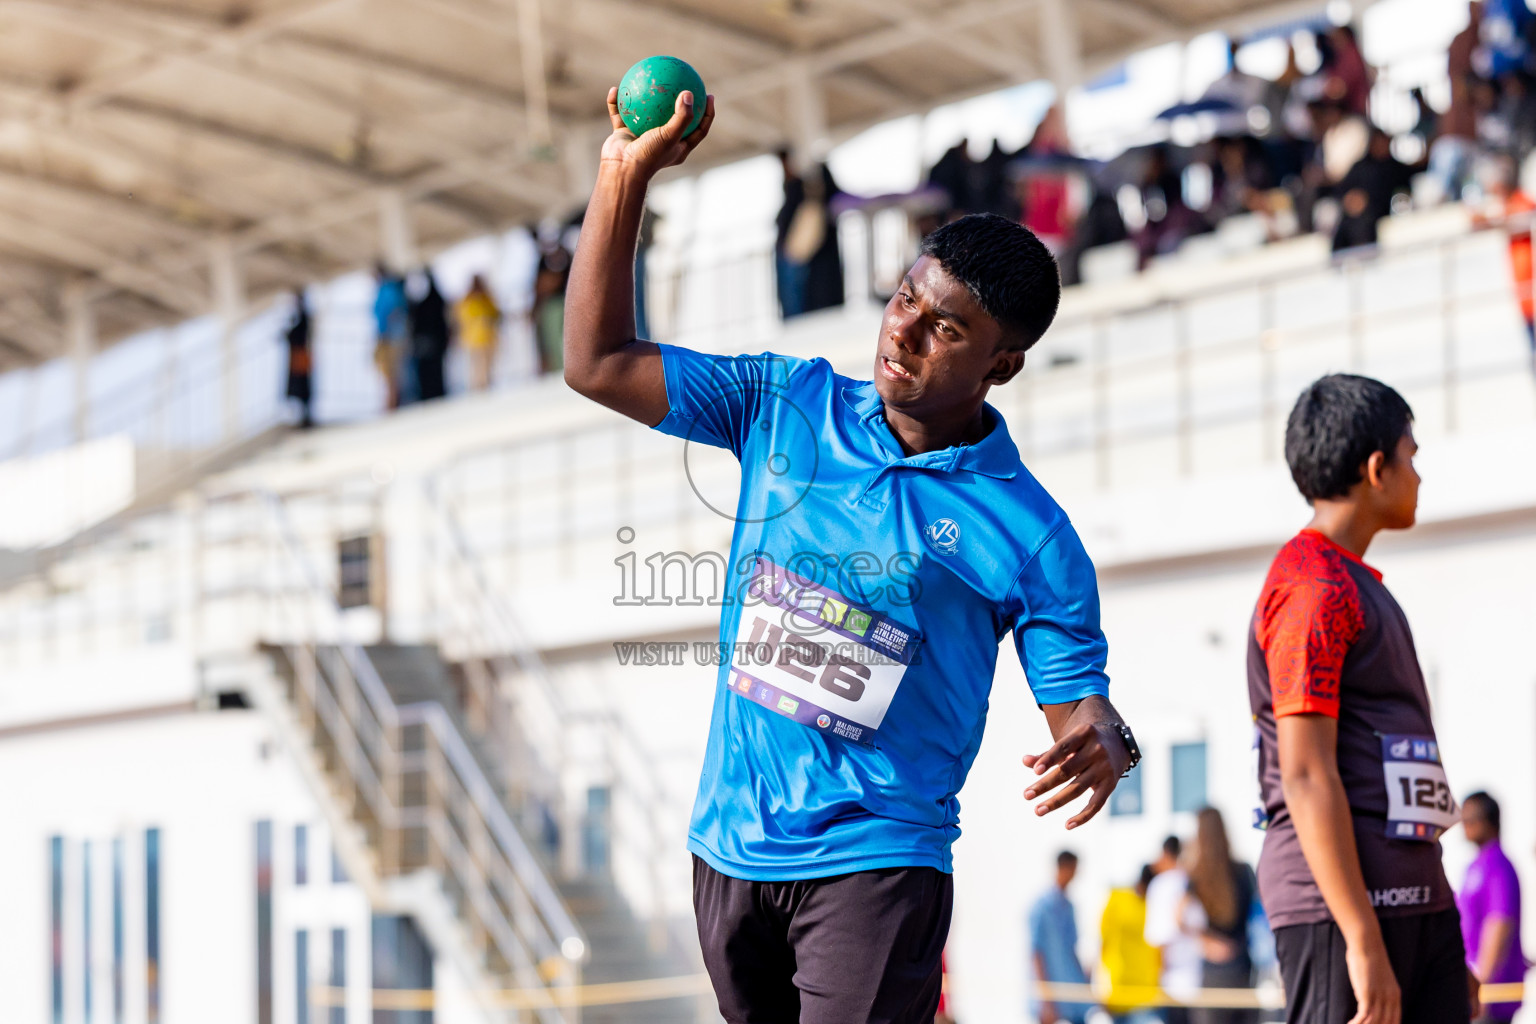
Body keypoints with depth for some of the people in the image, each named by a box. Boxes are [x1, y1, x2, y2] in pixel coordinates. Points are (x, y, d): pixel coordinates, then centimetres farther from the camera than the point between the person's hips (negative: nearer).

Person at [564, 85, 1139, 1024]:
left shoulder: (1030, 536, -6)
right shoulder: (788, 406, 6)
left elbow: (1079, 703, -3)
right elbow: (600, 365, 7)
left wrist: (1103, 747, -28)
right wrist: (627, 174, 0)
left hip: (874, 867, -5)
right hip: (730, 849, 5)